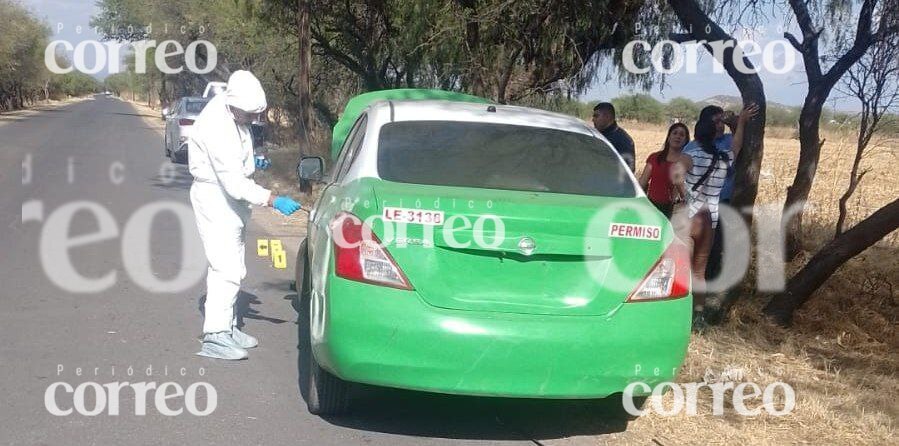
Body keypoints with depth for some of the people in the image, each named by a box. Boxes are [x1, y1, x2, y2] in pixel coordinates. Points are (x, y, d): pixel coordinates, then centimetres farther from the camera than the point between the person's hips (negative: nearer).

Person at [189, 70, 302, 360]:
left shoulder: (233, 111, -2)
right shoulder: (217, 129, -30)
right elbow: (234, 182, -31)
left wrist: (250, 161, 4)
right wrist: (273, 201, -33)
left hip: (231, 197, 10)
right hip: (215, 198, -10)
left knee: (233, 268, 15)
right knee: (227, 268, -14)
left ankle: (228, 327, 24)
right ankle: (215, 336, -12)